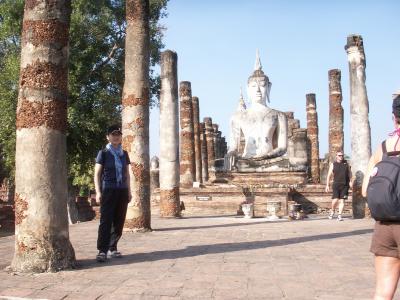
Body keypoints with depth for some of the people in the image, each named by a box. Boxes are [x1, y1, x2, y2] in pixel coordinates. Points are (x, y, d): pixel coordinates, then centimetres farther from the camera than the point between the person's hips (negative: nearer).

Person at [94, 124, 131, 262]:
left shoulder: (124, 154, 13)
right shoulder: (103, 153, 0)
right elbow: (97, 174, -2)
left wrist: (129, 191, 13)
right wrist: (98, 192, -10)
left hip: (122, 191, 5)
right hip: (108, 190, -4)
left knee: (119, 221, 6)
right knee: (105, 221, -9)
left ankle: (112, 248, 17)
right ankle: (102, 250, -6)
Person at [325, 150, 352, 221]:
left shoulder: (346, 164, 11)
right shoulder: (333, 164, 5)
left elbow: (350, 173, 16)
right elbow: (329, 175, 5)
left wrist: (350, 181, 1)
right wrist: (327, 185, -1)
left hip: (345, 185, 2)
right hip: (336, 184, -2)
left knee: (342, 200, 0)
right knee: (335, 200, -10)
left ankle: (339, 215, 5)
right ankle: (332, 211, 17)